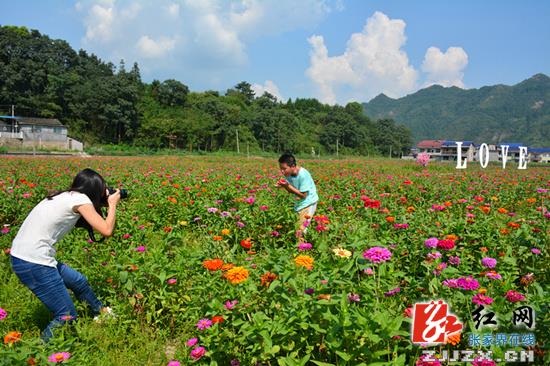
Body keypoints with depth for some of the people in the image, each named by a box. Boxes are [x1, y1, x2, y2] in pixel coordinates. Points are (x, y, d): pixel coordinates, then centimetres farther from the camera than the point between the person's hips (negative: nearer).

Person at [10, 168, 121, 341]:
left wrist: (104, 202, 20)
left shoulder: (65, 196, 13)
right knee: (67, 316, -1)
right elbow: (106, 230, -12)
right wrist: (112, 204, 2)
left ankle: (101, 312, 48)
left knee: (79, 281, 26)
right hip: (33, 263, -10)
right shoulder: (80, 199, -10)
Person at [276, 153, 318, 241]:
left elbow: (303, 195, -20)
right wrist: (284, 186, -15)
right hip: (299, 203, 7)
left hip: (308, 203, -7)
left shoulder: (303, 175, -25)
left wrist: (288, 186, -24)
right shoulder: (289, 174, -4)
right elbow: (291, 191, 6)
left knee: (300, 231, -12)